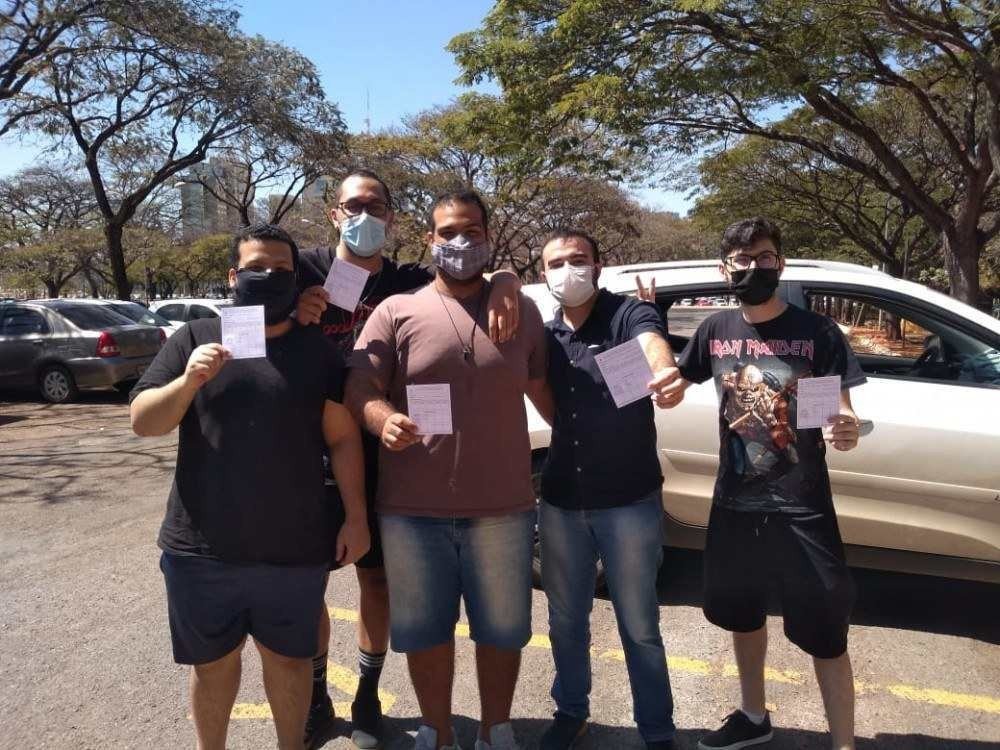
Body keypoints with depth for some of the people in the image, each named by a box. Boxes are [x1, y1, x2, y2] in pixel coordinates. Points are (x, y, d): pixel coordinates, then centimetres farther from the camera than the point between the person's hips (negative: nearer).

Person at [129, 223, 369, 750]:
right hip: (202, 550, 1)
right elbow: (142, 422, -2)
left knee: (288, 659, 15)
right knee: (212, 663, 18)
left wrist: (356, 517, -4)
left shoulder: (318, 350, 2)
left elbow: (343, 437, 1)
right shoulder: (195, 338, 2)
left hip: (296, 551, 0)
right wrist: (189, 380, -20)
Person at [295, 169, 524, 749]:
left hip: (380, 458, 1)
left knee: (377, 577, 12)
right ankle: (316, 698, 31)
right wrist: (292, 320, -24)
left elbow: (504, 275, -2)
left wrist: (503, 287, -26)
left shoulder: (409, 283, 0)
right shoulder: (306, 271, -2)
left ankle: (368, 697, 33)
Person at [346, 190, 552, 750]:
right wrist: (385, 421, -25)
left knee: (502, 630, 15)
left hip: (503, 506, 1)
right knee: (425, 630, 15)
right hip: (414, 508, 0)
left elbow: (544, 391, 14)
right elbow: (360, 389, -4)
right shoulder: (396, 311, 2)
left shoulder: (523, 312, 8)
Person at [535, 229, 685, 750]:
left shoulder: (630, 314, -9)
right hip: (560, 502, 4)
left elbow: (653, 348, -31)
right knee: (566, 619, 18)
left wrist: (668, 376, -56)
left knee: (638, 626, 8)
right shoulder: (544, 334, 5)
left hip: (629, 501, -4)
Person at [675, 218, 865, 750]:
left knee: (825, 635, 4)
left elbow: (842, 415, -8)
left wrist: (847, 433, -31)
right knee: (742, 616, 20)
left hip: (802, 509, -4)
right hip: (734, 504, 4)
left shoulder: (817, 332, -8)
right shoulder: (716, 331, 1)